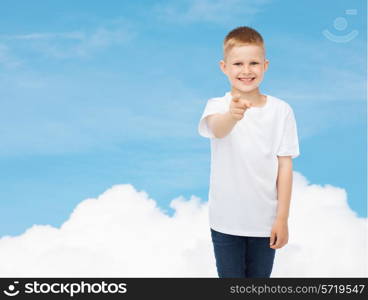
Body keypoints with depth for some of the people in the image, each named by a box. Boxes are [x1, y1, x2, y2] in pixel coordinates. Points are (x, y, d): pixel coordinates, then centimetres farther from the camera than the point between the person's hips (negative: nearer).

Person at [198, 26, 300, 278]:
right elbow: (216, 128, -34)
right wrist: (232, 115, -57)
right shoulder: (218, 105, -9)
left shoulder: (281, 111, -5)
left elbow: (285, 166, -3)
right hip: (226, 221, -1)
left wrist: (282, 219, -4)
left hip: (265, 220, 1)